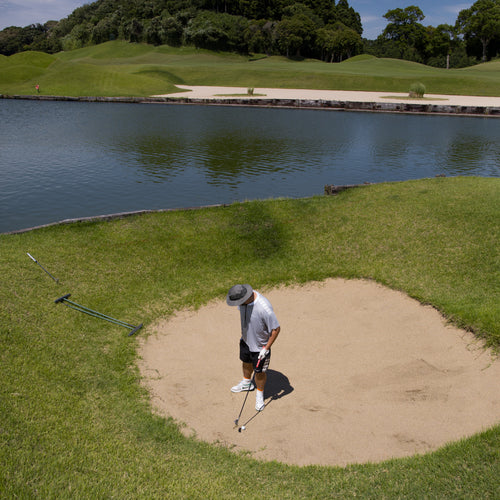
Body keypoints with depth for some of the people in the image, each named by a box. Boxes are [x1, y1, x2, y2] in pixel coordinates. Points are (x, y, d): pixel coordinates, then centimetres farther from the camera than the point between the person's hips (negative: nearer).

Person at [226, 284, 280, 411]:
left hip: (260, 346, -6)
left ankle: (260, 395, 39)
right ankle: (247, 383, 58)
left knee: (259, 372, 12)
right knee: (246, 363, 29)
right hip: (246, 340, 7)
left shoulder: (264, 308, -39)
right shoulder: (243, 300, -17)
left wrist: (266, 348, -22)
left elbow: (276, 329, -27)